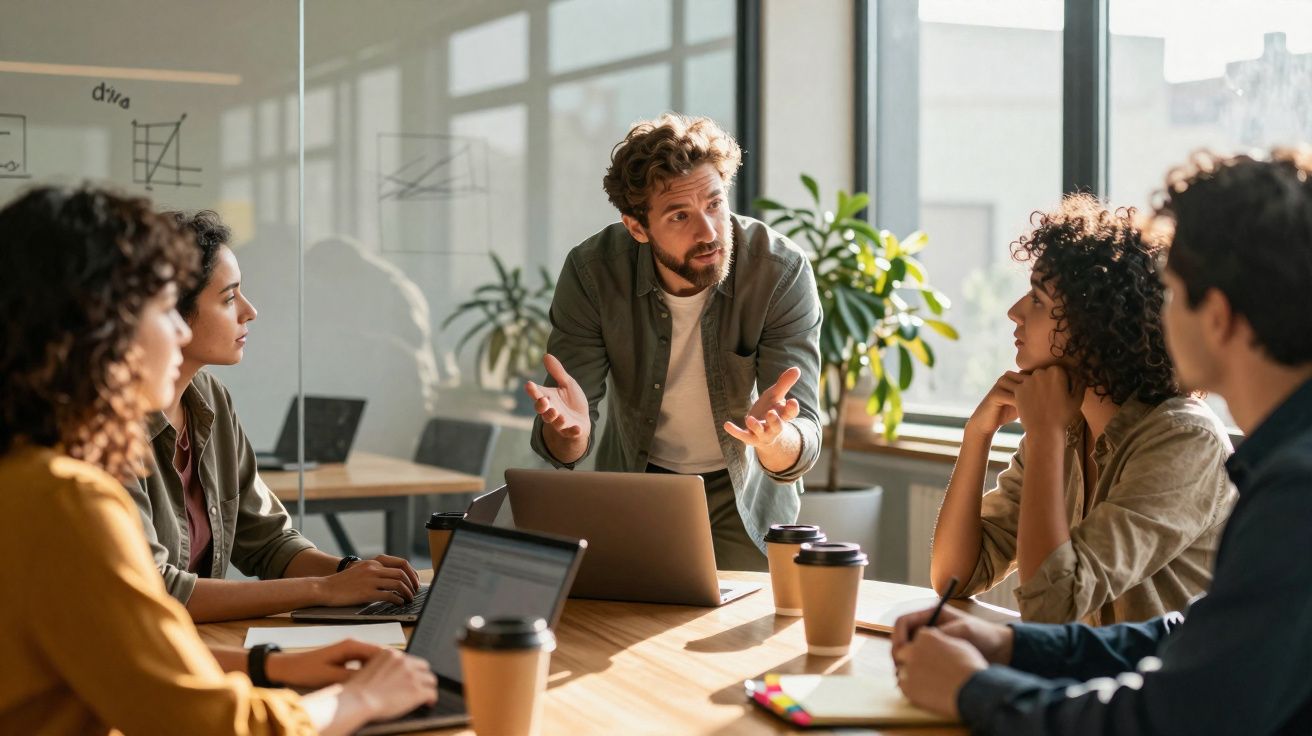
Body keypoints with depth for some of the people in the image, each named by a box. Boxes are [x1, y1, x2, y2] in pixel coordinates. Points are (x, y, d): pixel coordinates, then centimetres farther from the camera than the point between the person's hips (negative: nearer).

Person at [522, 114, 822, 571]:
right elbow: (564, 451, -18)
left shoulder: (781, 271, -24)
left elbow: (800, 451, -27)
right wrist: (570, 430, -43)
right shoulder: (592, 271, -20)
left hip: (745, 493, -1)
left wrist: (771, 439, -51)